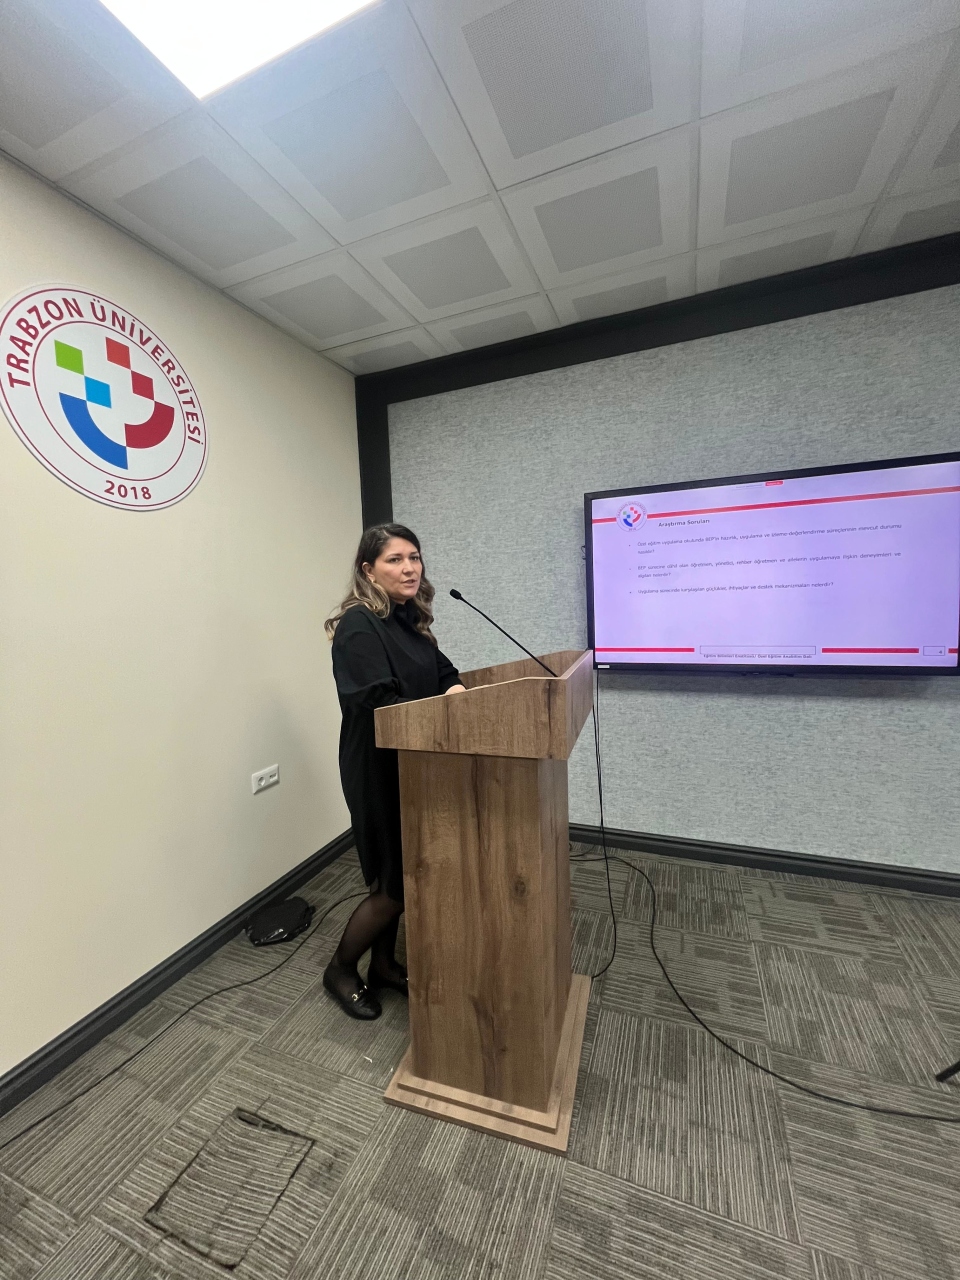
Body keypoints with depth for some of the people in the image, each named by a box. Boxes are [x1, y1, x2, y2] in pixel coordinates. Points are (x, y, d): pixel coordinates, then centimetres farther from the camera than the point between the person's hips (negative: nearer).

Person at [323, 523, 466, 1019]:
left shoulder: (409, 619, 6)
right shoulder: (358, 625, -19)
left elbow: (445, 674, 7)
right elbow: (381, 705, -25)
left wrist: (456, 689, -14)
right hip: (378, 770, -8)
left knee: (399, 875, 20)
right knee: (394, 883, 6)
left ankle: (383, 964, 42)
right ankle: (340, 969, 33)